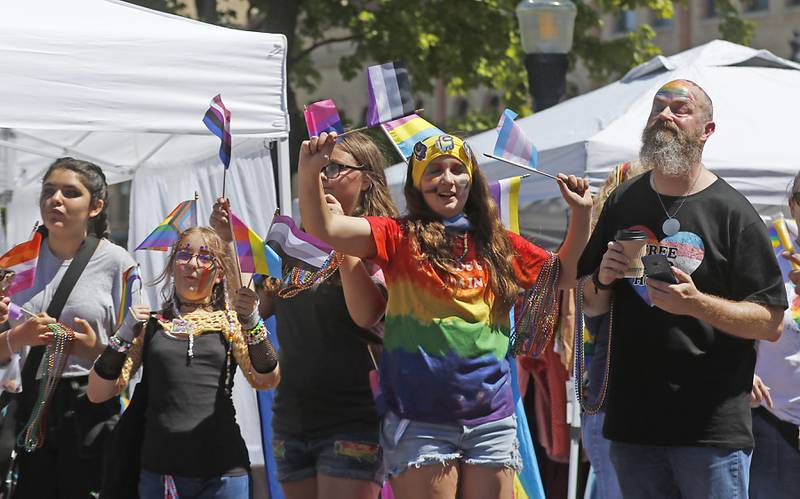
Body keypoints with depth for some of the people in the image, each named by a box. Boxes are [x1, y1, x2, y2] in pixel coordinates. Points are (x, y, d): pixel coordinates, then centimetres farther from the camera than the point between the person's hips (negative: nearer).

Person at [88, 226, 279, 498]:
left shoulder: (230, 322, 9)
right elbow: (98, 393, 5)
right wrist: (122, 338, -8)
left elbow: (267, 382, -6)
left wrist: (252, 325, -20)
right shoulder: (149, 325, 10)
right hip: (159, 472, 1)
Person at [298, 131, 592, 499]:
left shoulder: (497, 244, 11)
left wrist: (581, 213, 10)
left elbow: (563, 275, 22)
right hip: (421, 423, -4)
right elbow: (325, 228, -12)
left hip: (491, 419, 4)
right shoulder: (401, 238, 0)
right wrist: (309, 174, -28)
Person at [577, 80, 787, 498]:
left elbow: (772, 323, -7)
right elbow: (590, 306, 20)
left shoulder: (731, 211, -4)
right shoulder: (622, 203, 12)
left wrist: (696, 303, -21)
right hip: (633, 421, 4)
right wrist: (604, 280, -3)